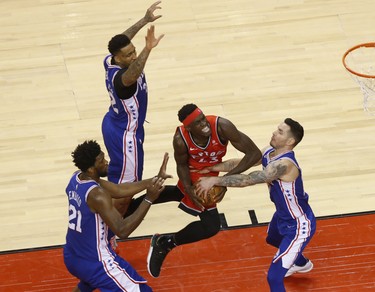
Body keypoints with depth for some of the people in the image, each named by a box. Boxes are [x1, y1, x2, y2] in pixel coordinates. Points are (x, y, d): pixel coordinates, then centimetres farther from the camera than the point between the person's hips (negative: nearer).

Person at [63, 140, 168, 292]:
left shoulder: (76, 179, -2)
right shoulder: (97, 195, -28)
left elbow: (119, 190, 2)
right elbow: (122, 231, -29)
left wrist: (154, 179, -4)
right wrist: (149, 199, -30)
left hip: (72, 257, 9)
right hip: (96, 261, -9)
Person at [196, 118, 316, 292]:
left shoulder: (284, 164, -38)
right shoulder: (268, 153, -8)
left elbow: (247, 180, -40)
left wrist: (214, 180, -34)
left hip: (299, 226, -11)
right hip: (283, 215, 11)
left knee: (274, 277, -14)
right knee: (273, 239, 42)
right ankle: (302, 264, 73)